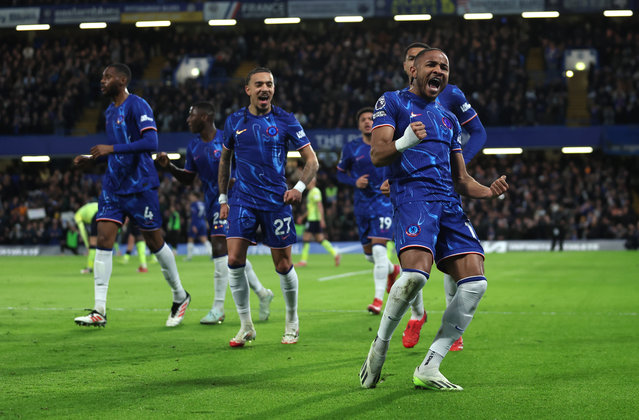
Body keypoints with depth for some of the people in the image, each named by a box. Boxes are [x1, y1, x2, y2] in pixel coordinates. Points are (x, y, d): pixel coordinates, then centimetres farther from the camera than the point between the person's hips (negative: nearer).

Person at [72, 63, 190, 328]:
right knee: (103, 239, -5)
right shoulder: (110, 112, 15)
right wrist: (91, 160, 10)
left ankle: (180, 297, 23)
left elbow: (150, 142, -24)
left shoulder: (137, 106, -11)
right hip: (113, 185, 8)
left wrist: (111, 149, -25)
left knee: (155, 242, 3)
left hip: (140, 185, -7)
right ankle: (99, 311, -7)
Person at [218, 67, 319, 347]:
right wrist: (223, 198, 16)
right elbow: (225, 159, 20)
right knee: (234, 260, -11)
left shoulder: (285, 120, -1)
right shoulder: (235, 121, 6)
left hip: (276, 201, -2)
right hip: (242, 200, 2)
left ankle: (292, 322, 25)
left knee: (283, 266, 3)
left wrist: (299, 187, -15)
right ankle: (246, 326, 1)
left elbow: (311, 160, 1)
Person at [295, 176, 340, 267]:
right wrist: (302, 217, 30)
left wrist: (322, 219, -25)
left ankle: (303, 261, -4)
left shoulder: (315, 191, -10)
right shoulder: (311, 192, 21)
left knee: (306, 238, -7)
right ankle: (336, 254, 3)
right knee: (320, 239, 7)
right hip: (311, 218, 10)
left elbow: (320, 206, -19)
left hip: (313, 219, -10)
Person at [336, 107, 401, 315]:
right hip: (362, 203, 3)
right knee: (369, 254, 9)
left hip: (385, 202, -3)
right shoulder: (351, 148, 2)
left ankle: (379, 298, -12)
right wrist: (354, 181, -10)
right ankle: (392, 269, 42)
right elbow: (340, 172, 10)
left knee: (378, 248, -17)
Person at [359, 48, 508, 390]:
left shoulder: (448, 119, 29)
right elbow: (377, 155, -3)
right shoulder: (392, 102, 11)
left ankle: (428, 369, -6)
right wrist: (404, 142, -24)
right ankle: (381, 344, -5)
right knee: (416, 272, -30)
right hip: (412, 195, -6)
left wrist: (489, 192, 9)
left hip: (449, 204, 6)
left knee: (474, 281, -11)